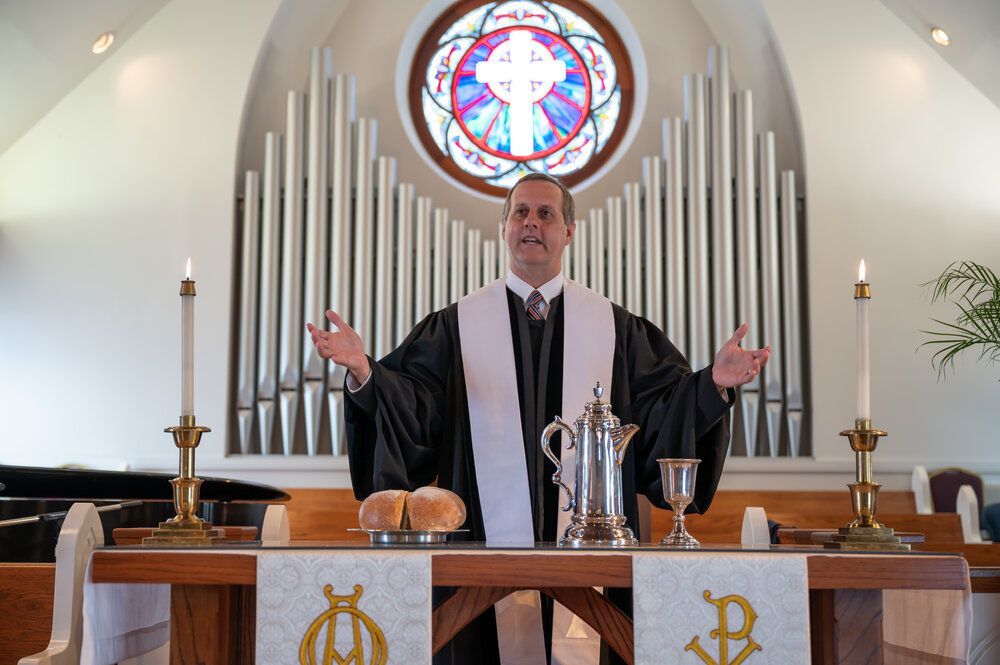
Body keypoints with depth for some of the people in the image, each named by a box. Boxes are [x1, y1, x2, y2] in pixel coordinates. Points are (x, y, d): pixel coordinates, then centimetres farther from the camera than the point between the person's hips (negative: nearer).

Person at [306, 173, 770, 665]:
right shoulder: (458, 325, 8)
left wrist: (713, 384, -12)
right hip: (488, 545, 0)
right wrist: (364, 372, -20)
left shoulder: (615, 328, 11)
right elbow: (412, 408, -2)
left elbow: (662, 412, 5)